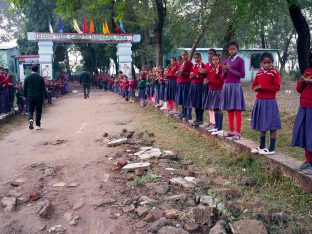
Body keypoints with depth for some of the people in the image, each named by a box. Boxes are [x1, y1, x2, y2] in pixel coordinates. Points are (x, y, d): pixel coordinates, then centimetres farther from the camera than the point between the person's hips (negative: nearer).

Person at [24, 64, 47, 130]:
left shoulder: (27, 78, 1)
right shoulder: (40, 78, -6)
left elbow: (25, 88, 7)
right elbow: (43, 88, -7)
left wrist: (26, 96, 17)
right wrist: (45, 97, -1)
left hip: (30, 97, 1)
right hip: (39, 97, -1)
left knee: (30, 110, 10)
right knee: (38, 111, 7)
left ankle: (30, 119, -20)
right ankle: (38, 125, 9)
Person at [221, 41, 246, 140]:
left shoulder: (240, 60, -3)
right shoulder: (226, 61, 12)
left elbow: (242, 75, -8)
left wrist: (231, 70, -14)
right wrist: (225, 71, -7)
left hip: (236, 86, -6)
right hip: (227, 86, 6)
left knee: (237, 110, -3)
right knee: (229, 110, 9)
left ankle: (238, 132, 1)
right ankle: (231, 130, 17)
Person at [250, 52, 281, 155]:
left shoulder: (275, 72, -8)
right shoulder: (259, 73, 10)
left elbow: (277, 87, -15)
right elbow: (254, 86, 15)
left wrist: (262, 87, -18)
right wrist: (257, 88, -8)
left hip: (270, 101, -6)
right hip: (259, 101, 6)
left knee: (271, 125, 0)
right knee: (261, 125, 14)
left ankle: (272, 148, 9)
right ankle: (262, 146, 25)